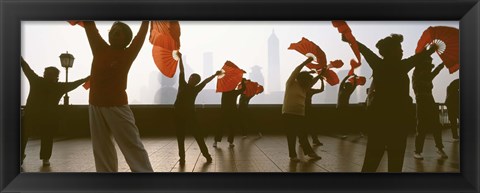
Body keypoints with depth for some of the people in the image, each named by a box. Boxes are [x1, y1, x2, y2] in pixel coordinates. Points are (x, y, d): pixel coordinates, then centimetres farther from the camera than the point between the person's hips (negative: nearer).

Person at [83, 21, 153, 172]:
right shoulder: (100, 49, 10)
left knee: (132, 145, -4)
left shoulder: (128, 54, 1)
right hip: (96, 106, 5)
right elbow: (89, 25, 13)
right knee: (101, 148, 10)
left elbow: (143, 32, 1)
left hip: (117, 106, -4)